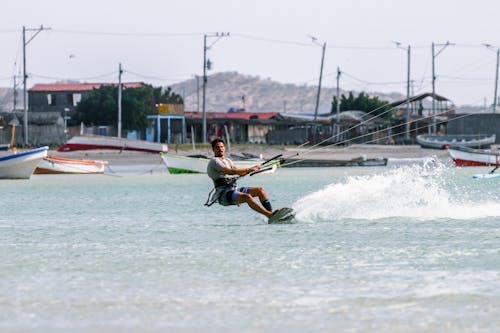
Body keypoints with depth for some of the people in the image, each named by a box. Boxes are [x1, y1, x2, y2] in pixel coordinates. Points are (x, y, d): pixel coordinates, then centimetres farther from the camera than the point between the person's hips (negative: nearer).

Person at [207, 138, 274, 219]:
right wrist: (248, 169, -21)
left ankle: (270, 212, -12)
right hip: (224, 194, -9)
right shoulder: (214, 161, -5)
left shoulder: (228, 160, 23)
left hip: (234, 189, 9)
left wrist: (251, 169, -9)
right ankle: (270, 215, -40)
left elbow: (240, 173, 10)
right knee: (247, 197, -32)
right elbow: (230, 171, -19)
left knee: (260, 190, -2)